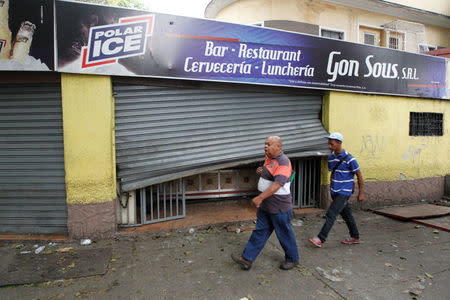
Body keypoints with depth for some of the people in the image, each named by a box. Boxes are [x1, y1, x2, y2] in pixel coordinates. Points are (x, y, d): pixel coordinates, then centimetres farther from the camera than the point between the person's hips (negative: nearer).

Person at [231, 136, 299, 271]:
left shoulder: (283, 162, -20)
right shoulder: (269, 158, 9)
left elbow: (277, 184, -32)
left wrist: (260, 197, -37)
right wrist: (260, 171, 4)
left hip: (279, 207, -8)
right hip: (265, 205, 8)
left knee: (284, 234, 10)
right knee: (260, 231, 12)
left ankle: (292, 259, 32)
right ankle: (247, 259, 18)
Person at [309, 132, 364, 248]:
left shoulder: (349, 159, -14)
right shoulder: (331, 158, 6)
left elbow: (359, 176, -8)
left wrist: (361, 193, -6)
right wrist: (331, 189, 20)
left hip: (344, 192, -7)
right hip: (335, 192, 7)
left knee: (331, 214, -12)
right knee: (346, 215, 17)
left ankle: (320, 239, -8)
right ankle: (355, 237, 33)